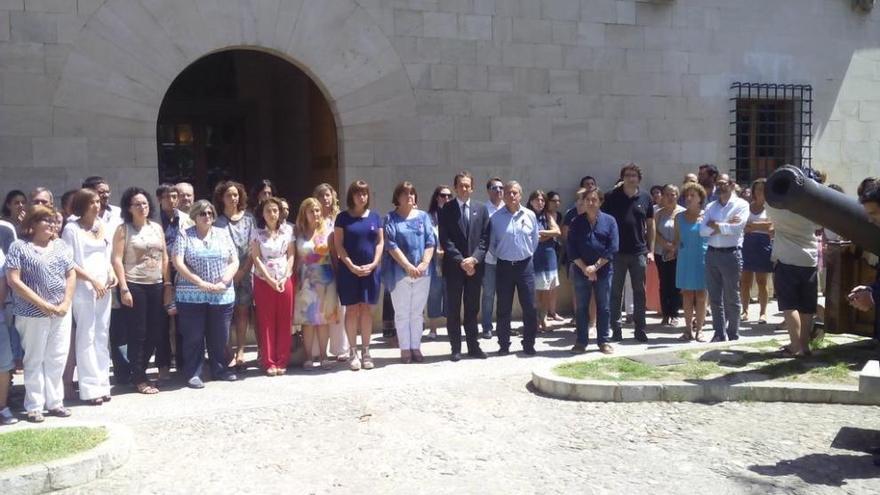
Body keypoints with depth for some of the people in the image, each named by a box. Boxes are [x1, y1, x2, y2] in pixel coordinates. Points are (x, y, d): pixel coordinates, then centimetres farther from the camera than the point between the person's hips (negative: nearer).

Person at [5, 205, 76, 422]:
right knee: (35, 360, 4)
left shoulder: (60, 245, 10)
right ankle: (34, 406, 13)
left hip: (61, 313, 5)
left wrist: (65, 303, -4)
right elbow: (13, 281, -12)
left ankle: (54, 402, 20)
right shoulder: (19, 247, -5)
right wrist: (43, 305, -14)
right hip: (33, 315, -5)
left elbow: (71, 274, 11)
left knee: (57, 359, 9)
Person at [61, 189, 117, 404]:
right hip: (83, 288, -6)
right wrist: (92, 280, -14)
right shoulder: (72, 229, -5)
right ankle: (90, 388, -1)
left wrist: (112, 273, 3)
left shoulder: (103, 227, 14)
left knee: (102, 336, 7)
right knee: (87, 337, -5)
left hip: (104, 288, 6)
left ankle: (102, 384, 13)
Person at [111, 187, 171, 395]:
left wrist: (168, 285, 7)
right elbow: (117, 259, -8)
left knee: (156, 332, 7)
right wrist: (124, 289, -15)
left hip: (156, 286, 5)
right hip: (134, 286, -5)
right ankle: (139, 378, 9)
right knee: (137, 334, -1)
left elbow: (165, 258, 13)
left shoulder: (157, 228, 11)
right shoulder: (123, 229, -2)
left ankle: (137, 370, 23)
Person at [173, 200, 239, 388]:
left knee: (220, 336, 9)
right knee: (193, 336, 1)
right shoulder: (184, 235, 2)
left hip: (222, 295, 3)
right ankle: (193, 374, 10)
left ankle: (219, 369, 24)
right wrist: (201, 283, -15)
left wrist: (223, 282, -10)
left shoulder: (223, 234, 11)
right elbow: (178, 263, -8)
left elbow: (234, 262, 7)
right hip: (191, 296, -3)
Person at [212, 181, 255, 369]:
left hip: (245, 271, 2)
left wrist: (244, 270, -5)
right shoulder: (217, 222, 2)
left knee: (243, 310, 0)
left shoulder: (248, 218, 6)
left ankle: (240, 350, 3)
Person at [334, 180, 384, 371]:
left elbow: (380, 242, 7)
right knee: (352, 310, 0)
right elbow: (338, 244, -3)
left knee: (367, 310, 4)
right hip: (349, 270, -2)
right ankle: (353, 352, 5)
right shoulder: (343, 217, 1)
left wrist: (373, 264, -7)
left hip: (370, 270, 2)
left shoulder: (374, 216, 8)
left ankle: (366, 351, 10)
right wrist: (352, 266, -12)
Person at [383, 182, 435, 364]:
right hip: (399, 272, -2)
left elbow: (430, 243, 3)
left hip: (422, 272, 3)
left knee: (417, 313, 8)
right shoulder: (391, 218, 1)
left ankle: (416, 347, 14)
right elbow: (391, 246, -7)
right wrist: (408, 266, -15)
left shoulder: (423, 216, 9)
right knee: (402, 313, 2)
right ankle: (405, 349, 8)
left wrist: (424, 264, -11)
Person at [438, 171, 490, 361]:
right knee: (453, 309, 2)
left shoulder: (481, 209, 8)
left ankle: (473, 346, 15)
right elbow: (445, 239, -6)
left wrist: (474, 258, -10)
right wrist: (461, 261, -14)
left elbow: (485, 238, 4)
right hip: (453, 266, -2)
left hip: (475, 265, 2)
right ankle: (456, 348, 7)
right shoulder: (447, 209, 0)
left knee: (472, 308, 8)